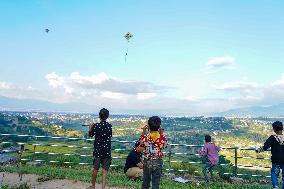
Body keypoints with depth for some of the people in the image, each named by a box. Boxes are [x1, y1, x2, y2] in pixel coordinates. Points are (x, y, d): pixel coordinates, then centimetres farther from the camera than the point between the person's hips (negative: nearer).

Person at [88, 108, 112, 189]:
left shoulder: (96, 126, -8)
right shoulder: (109, 126, -2)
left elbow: (90, 135, 5)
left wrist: (90, 128, 22)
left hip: (98, 150, -1)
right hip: (107, 151, 1)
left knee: (95, 169, 13)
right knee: (104, 171, 4)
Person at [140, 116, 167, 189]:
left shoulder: (145, 136, -15)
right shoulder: (162, 137, -17)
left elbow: (141, 141, 7)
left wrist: (143, 131, 9)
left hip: (147, 161, 1)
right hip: (158, 162, -1)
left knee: (146, 180, 19)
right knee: (156, 181, 9)